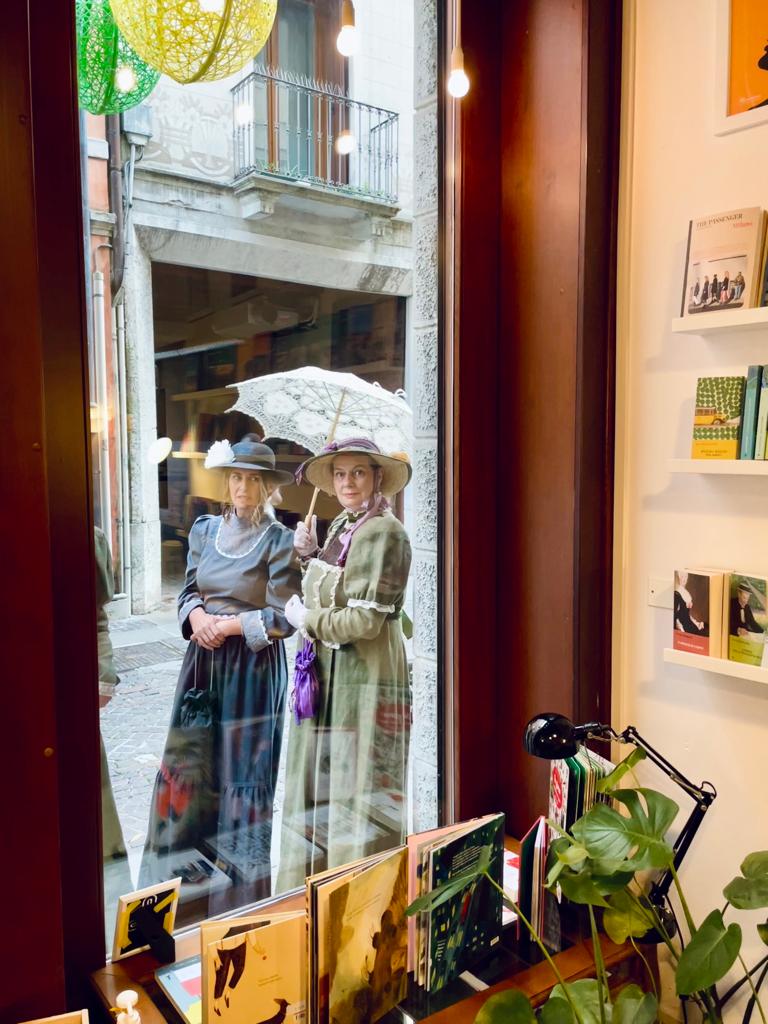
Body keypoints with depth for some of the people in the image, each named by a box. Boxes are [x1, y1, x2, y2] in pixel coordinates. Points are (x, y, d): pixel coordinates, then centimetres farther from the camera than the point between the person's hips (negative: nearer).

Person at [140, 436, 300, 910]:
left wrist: (228, 625, -13)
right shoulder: (205, 529, 8)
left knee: (244, 771, 3)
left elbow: (283, 618, -9)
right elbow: (189, 591, 14)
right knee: (187, 765, 7)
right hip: (203, 662, 5)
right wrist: (197, 616, -7)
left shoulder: (280, 540, -8)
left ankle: (243, 889, 21)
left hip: (253, 667, -4)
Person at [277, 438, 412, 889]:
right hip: (329, 672, 9)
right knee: (321, 781, 19)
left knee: (358, 785, 4)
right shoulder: (341, 526, 9)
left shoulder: (383, 532, -18)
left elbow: (365, 620, -22)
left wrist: (306, 619, -10)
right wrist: (310, 554, 1)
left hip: (365, 675, -9)